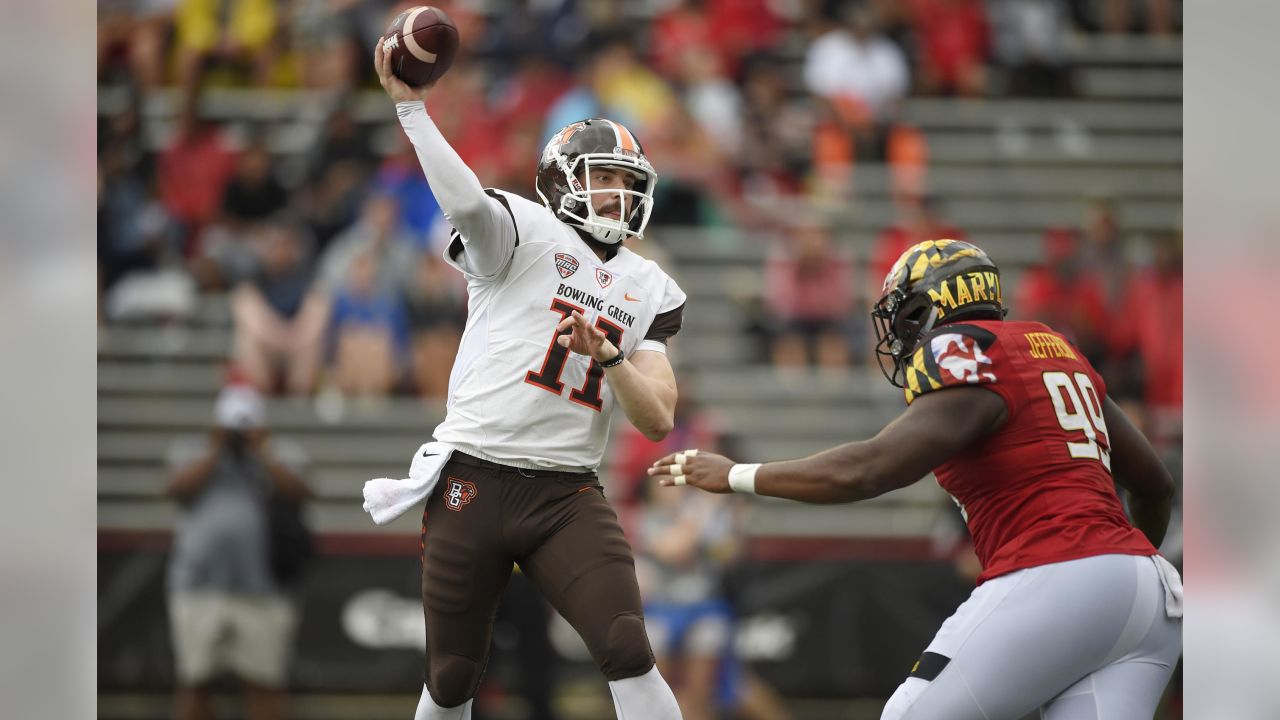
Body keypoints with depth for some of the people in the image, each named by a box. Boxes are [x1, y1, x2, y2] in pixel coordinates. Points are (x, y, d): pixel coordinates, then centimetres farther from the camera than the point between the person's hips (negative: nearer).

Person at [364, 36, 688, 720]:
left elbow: (657, 419, 5)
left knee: (628, 655, -15)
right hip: (473, 482, -3)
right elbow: (467, 206, -25)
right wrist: (412, 110, -27)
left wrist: (607, 356, -12)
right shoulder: (525, 232, -1)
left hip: (567, 496, 3)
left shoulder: (648, 291, 14)